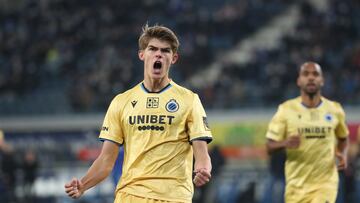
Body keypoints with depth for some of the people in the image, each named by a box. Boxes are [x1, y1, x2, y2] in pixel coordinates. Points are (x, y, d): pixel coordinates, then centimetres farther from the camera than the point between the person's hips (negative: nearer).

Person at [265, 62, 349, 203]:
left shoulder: (334, 110, 3)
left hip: (326, 182, -1)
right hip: (297, 184, 1)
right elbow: (269, 146, -1)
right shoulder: (286, 109, -3)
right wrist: (285, 143, -23)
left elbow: (343, 138, 22)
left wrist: (342, 154, 0)